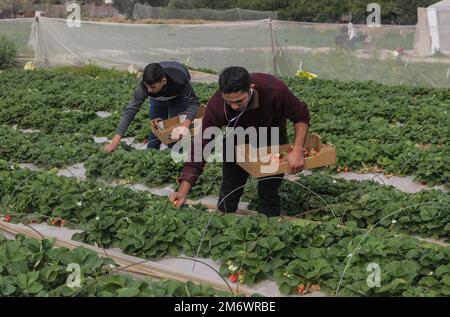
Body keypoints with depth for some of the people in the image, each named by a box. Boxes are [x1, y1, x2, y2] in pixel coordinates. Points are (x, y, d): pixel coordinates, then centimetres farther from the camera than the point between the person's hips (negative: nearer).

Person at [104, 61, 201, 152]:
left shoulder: (179, 81, -46)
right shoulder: (145, 86, -39)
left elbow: (194, 103, -35)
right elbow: (130, 111, -38)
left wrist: (186, 124, -53)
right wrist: (115, 141, -43)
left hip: (178, 97, -2)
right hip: (157, 98, 2)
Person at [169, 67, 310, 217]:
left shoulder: (275, 90, -39)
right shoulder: (216, 106, -36)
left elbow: (301, 116, -20)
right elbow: (201, 147, -33)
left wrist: (297, 151, -33)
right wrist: (183, 192, -39)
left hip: (272, 140, -1)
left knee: (269, 195, -3)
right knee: (228, 194, 3)